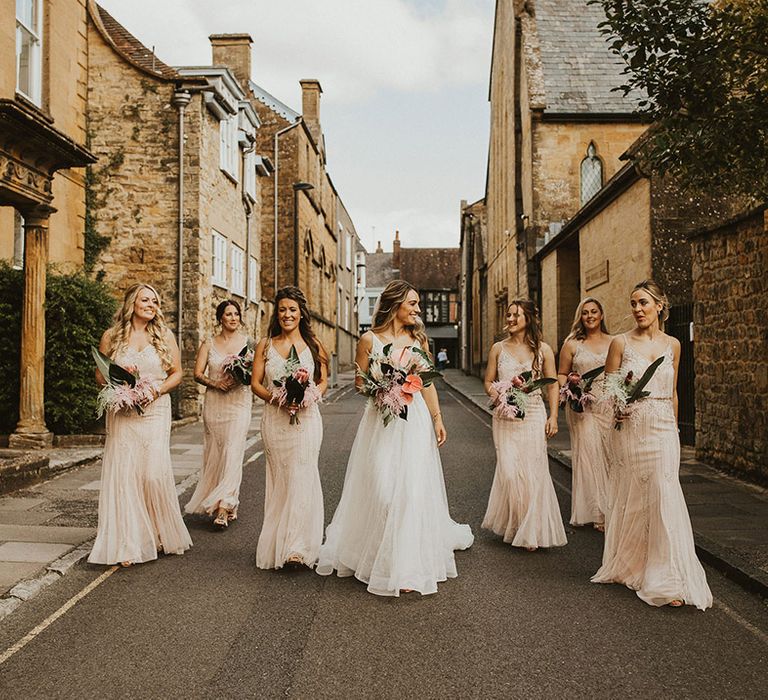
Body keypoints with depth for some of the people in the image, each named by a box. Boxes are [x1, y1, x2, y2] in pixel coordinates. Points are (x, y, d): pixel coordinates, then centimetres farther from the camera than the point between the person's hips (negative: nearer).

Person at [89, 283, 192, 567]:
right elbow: (100, 375, 10)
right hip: (121, 413, 1)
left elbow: (177, 373, 8)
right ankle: (127, 545, 5)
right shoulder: (111, 336, 7)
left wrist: (157, 389, -9)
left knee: (154, 473, -9)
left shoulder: (164, 336, 7)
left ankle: (160, 536, 12)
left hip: (155, 411, 0)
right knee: (123, 474, -4)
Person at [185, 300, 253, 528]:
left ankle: (224, 505, -13)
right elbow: (198, 374, 3)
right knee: (213, 454, 5)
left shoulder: (248, 342, 5)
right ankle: (230, 504, 17)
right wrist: (215, 383, -14)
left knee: (233, 452, -12)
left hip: (239, 401, -2)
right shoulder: (209, 343, 8)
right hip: (214, 403, 2)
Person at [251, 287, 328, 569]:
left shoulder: (313, 345, 6)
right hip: (275, 419, 1)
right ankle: (279, 544, 14)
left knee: (302, 478, -9)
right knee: (280, 480, 5)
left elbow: (323, 381, 9)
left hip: (306, 418, -1)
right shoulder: (265, 345, 7)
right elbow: (255, 383, 5)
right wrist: (276, 397, -13)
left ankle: (298, 545, -7)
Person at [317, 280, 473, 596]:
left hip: (414, 421, 2)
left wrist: (438, 420, 9)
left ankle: (407, 567, 11)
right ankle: (376, 555, 21)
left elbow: (428, 383, 12)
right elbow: (360, 382, 3)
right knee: (380, 489, 0)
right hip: (381, 421, -2)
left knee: (411, 489, 1)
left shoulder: (419, 339, 8)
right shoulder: (369, 340, -1)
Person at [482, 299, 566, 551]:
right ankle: (513, 525, 16)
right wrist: (495, 393, -11)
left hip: (534, 416, -1)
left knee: (533, 471, 0)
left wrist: (553, 416, -1)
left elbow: (552, 384, 6)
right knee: (509, 471, -5)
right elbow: (488, 381, 11)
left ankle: (532, 532, 16)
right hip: (505, 416, 1)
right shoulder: (498, 348, 7)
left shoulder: (543, 349, 4)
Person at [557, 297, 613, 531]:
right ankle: (596, 513, 9)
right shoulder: (572, 344, 5)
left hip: (610, 405, 2)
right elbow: (561, 374, 8)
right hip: (583, 405, -2)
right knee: (588, 454, -2)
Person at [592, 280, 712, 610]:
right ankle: (628, 567, 26)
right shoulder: (620, 343, -1)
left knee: (663, 497, -4)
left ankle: (666, 579, 4)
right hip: (629, 430, -1)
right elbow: (607, 390, 0)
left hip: (663, 431, 2)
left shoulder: (672, 345, 8)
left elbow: (672, 393, 16)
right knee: (629, 498, 7)